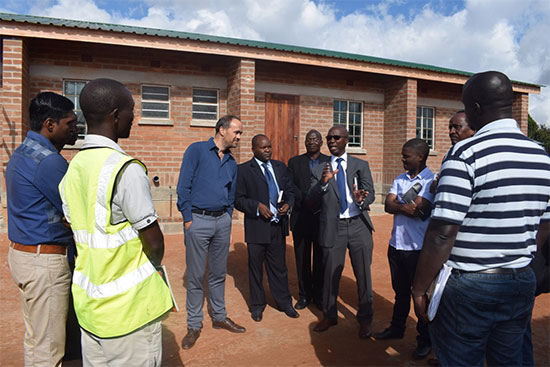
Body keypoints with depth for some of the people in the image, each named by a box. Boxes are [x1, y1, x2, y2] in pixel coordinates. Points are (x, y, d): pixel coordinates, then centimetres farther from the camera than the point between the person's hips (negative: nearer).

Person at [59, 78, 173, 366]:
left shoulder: (72, 168, 5)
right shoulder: (126, 169, -21)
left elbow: (81, 234, 11)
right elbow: (154, 242, -18)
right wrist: (151, 267, 2)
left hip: (88, 302, 8)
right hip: (128, 308, -8)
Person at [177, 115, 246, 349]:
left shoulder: (231, 163, 13)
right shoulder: (197, 150, -4)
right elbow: (183, 187, -8)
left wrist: (227, 217, 8)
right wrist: (187, 219, -11)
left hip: (222, 221, 5)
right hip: (198, 219, -5)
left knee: (219, 273, 14)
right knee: (195, 275, 4)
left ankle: (219, 317, 30)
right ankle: (194, 325, 18)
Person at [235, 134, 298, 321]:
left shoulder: (280, 167, 11)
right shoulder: (243, 170, -3)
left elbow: (290, 191, 13)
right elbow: (238, 199, -6)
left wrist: (288, 204, -7)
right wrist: (257, 206, -19)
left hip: (278, 225, 3)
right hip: (256, 227, -3)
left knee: (279, 266, 14)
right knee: (256, 267, 11)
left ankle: (284, 302, 30)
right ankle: (257, 305, 29)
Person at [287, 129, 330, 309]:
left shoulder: (330, 162, 7)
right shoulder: (294, 162, 9)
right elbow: (290, 187, -3)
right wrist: (308, 200, -15)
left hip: (323, 218, 0)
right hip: (301, 218, 1)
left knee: (321, 259, 7)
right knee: (302, 259, 8)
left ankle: (319, 295, 22)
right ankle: (304, 295, 23)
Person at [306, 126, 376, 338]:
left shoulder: (361, 165, 9)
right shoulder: (319, 171, 7)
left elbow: (370, 193, -1)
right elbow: (311, 203, -1)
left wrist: (361, 200, -25)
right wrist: (322, 183, -19)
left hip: (358, 225, 0)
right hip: (333, 227, 0)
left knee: (363, 274, 7)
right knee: (330, 274, 10)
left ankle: (364, 320, 27)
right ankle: (329, 316, 33)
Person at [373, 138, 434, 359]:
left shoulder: (431, 181, -11)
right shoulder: (400, 179, 9)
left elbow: (419, 210, -22)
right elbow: (388, 206, -2)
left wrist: (398, 205, -9)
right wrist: (406, 207, -17)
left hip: (418, 248, -6)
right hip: (396, 244, 6)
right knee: (400, 290, 20)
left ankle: (425, 339, 24)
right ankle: (397, 328, 37)